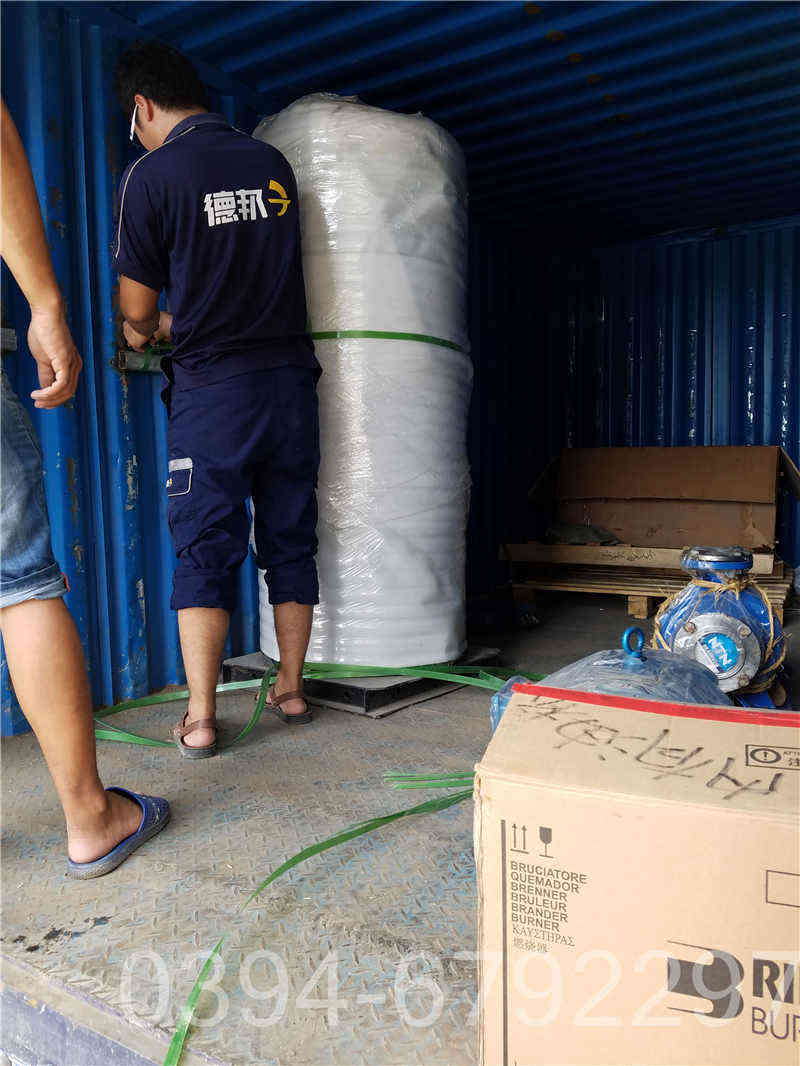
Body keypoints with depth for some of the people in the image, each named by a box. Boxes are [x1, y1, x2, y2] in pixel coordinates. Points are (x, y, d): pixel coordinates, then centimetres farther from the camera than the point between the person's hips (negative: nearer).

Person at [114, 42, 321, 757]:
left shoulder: (152, 176, -3)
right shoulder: (273, 162, 12)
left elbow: (137, 310, 1)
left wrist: (143, 332, 26)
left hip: (211, 388, -4)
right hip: (290, 377, 4)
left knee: (205, 551, 2)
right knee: (291, 541, 11)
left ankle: (200, 719, 4)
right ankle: (291, 690, 22)